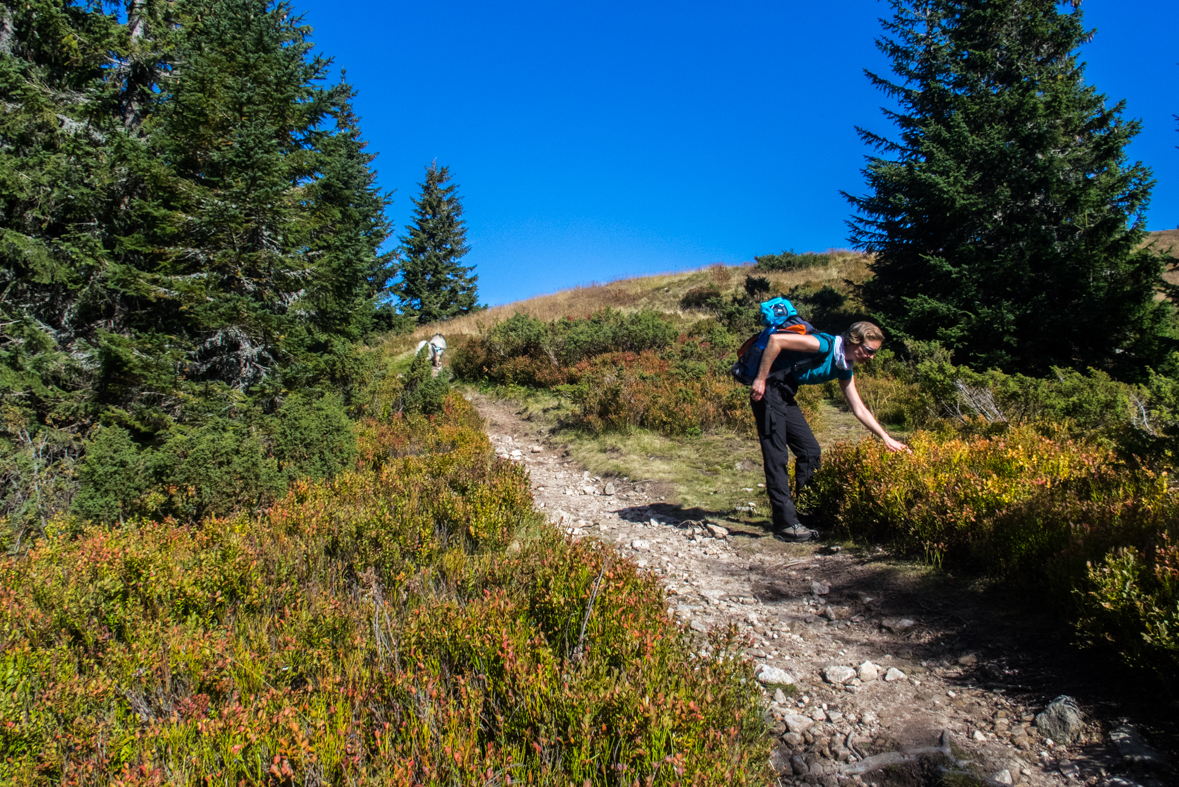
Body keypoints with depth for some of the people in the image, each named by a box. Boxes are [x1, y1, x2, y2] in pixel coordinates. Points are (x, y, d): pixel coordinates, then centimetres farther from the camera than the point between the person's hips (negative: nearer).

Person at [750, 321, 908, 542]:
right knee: (776, 457, -9)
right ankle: (786, 524, -7)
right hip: (768, 389, -10)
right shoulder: (825, 345, -18)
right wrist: (760, 380, -23)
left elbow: (859, 409, 16)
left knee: (809, 450, 8)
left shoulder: (845, 370, 10)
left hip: (786, 397, 10)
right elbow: (776, 339, -23)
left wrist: (886, 438, 12)